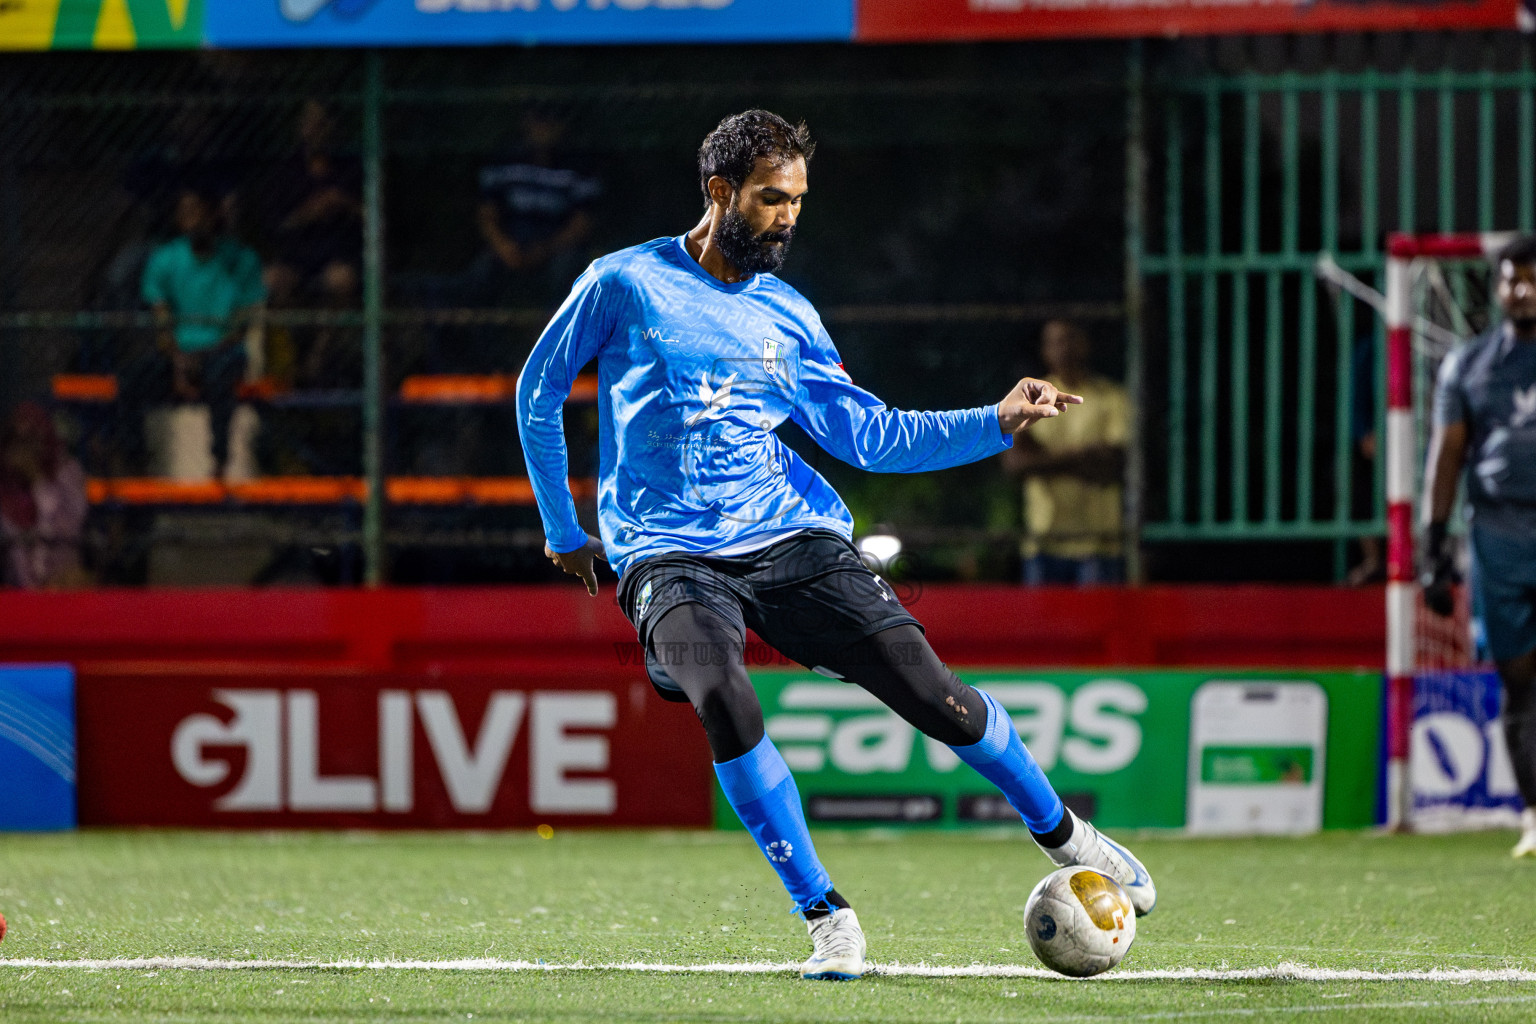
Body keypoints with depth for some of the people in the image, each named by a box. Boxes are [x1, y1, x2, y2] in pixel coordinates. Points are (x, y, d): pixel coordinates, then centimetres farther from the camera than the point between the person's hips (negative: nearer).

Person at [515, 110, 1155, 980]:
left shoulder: (787, 317, 12)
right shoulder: (626, 285, 1)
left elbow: (869, 434, 12)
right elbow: (540, 389, 12)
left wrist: (997, 424, 1)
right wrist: (563, 529, 14)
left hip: (790, 539, 3)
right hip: (670, 556, -3)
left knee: (932, 694, -11)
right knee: (725, 704, -32)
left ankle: (1060, 833, 16)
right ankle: (825, 915, -17)